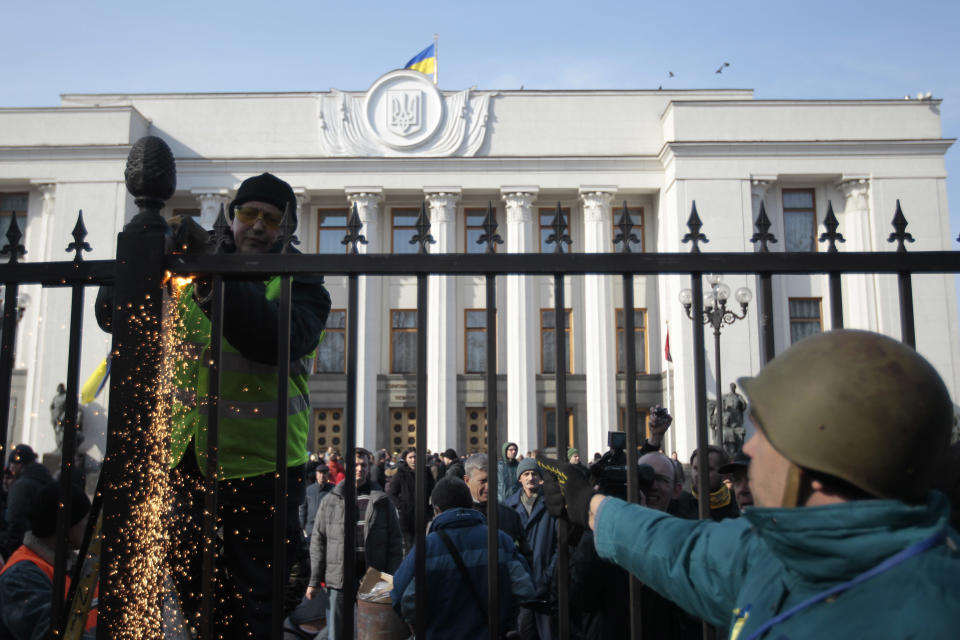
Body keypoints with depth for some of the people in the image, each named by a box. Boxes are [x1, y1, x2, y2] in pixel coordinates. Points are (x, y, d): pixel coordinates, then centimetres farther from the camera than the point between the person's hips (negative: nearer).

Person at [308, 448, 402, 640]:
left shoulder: (382, 501, 6)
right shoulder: (331, 500, 6)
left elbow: (395, 542, 4)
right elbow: (318, 541, 6)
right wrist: (314, 581, 1)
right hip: (338, 580, 0)